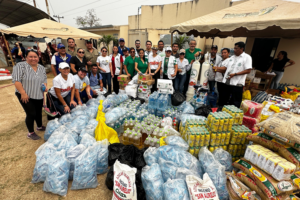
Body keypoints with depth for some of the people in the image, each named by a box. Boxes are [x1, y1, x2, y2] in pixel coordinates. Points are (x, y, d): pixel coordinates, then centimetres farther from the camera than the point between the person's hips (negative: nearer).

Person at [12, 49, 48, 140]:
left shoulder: (42, 68, 7)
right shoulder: (20, 66, -11)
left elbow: (44, 79, 14)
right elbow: (16, 80, -16)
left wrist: (45, 86, -6)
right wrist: (23, 93, -21)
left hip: (39, 96, 5)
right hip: (26, 96, -5)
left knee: (38, 112, 16)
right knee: (31, 114, -5)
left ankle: (40, 126, 37)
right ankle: (31, 133, 12)